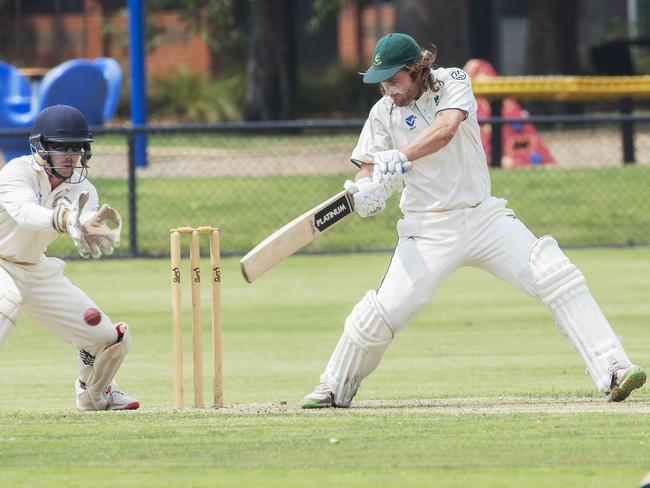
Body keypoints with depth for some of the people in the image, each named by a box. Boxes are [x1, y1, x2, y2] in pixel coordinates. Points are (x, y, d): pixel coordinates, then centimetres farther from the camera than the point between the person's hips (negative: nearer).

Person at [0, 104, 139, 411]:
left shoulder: (81, 188, -9)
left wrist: (94, 227, -53)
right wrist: (64, 219, -64)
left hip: (36, 270, 6)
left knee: (108, 338, 6)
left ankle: (94, 394, 36)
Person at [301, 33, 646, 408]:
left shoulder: (453, 82, -5)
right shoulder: (384, 113, 0)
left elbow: (445, 128, -24)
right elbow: (369, 168, -3)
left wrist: (399, 158, -39)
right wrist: (364, 190, -28)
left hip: (485, 217, 0)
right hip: (429, 232, 0)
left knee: (559, 278, -15)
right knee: (381, 314, -10)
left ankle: (612, 370, -17)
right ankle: (335, 389, 14)